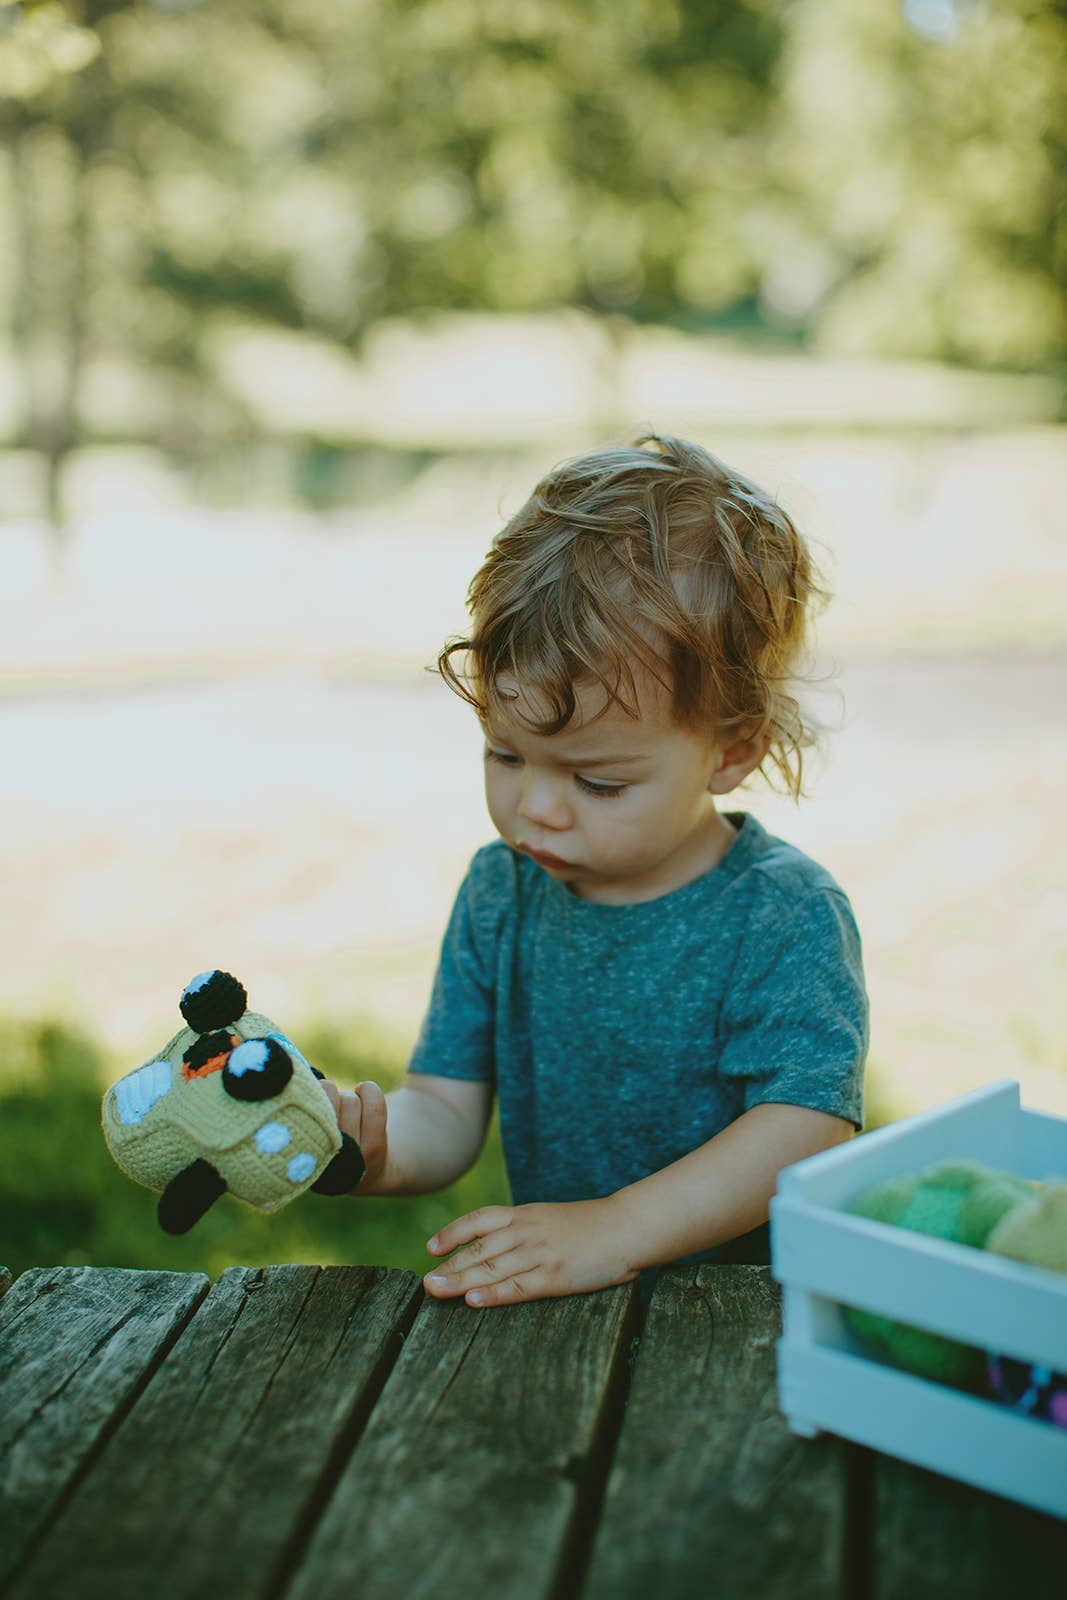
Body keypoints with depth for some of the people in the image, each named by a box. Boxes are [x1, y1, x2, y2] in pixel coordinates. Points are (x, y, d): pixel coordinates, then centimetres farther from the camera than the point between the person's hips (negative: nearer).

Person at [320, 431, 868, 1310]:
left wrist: (616, 1231, -29)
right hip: (553, 1324, 4)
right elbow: (447, 1111, 3)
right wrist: (376, 1151, -19)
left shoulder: (786, 917, -11)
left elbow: (808, 1134, -20)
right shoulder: (499, 896, 5)